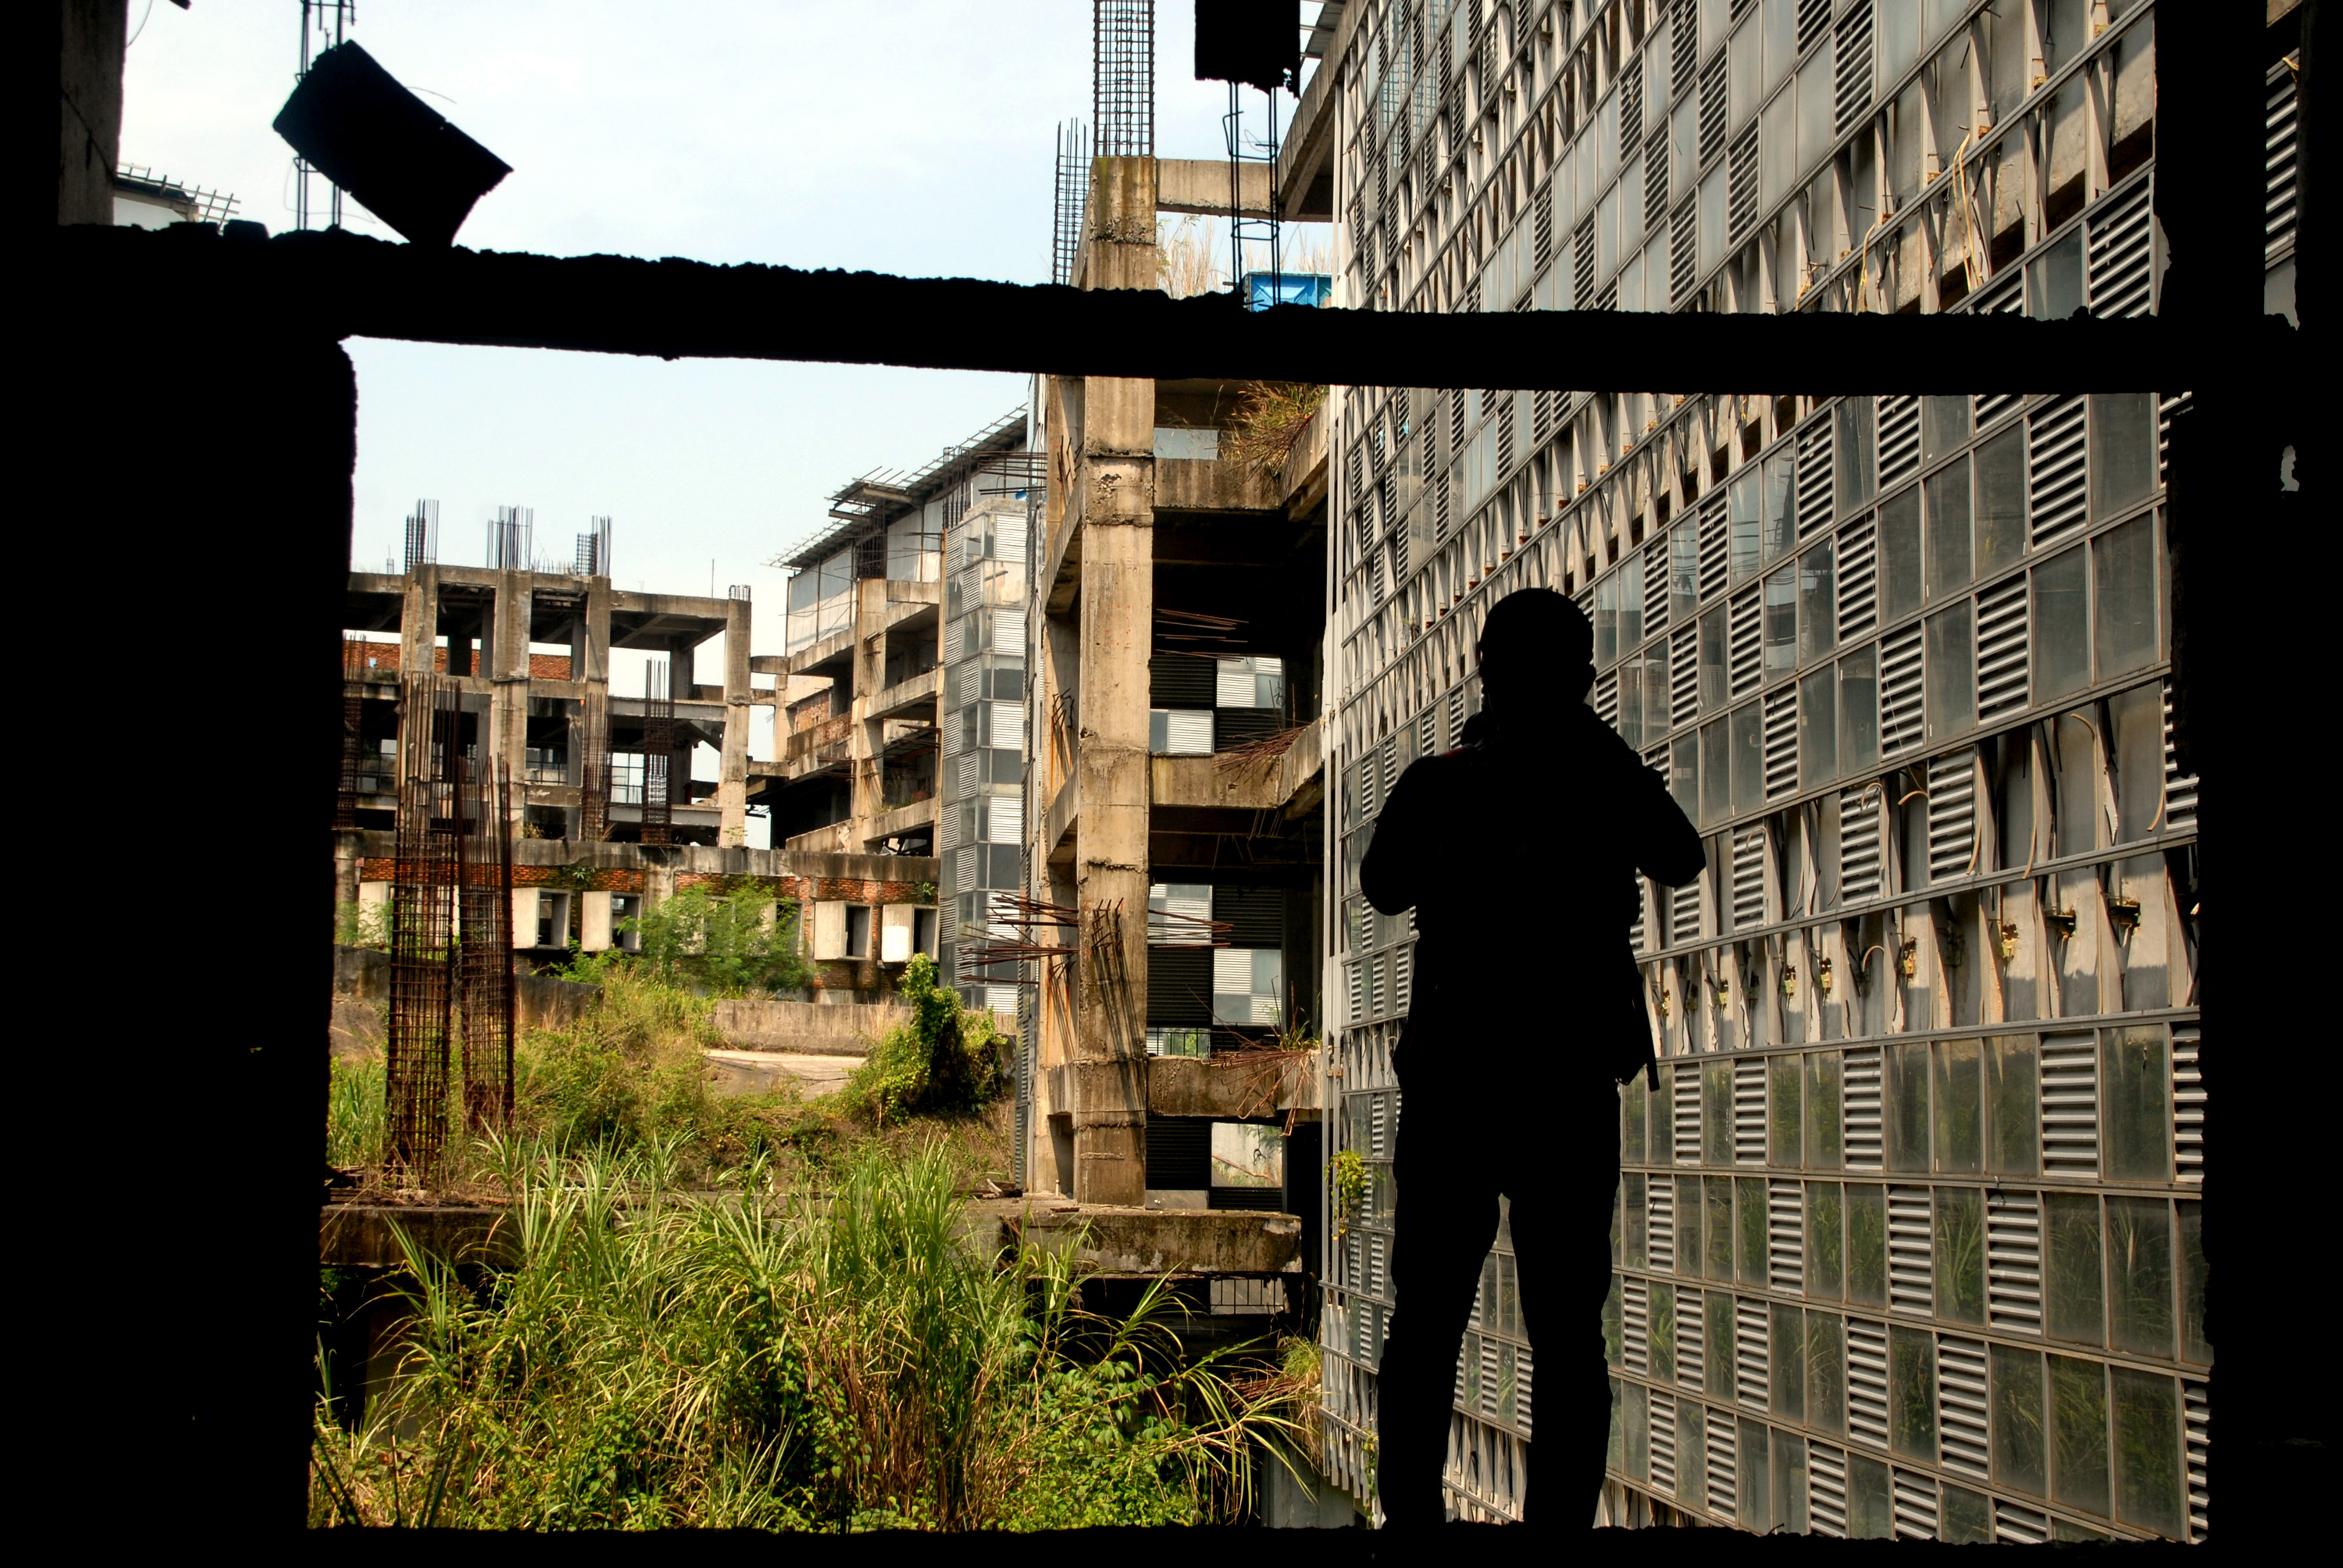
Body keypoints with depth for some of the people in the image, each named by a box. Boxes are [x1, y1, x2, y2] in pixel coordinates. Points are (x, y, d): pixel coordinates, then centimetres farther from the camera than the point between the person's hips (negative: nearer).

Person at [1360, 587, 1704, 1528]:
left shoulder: (1438, 784, -5)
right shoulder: (1610, 780, -3)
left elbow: (1382, 888, 14)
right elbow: (1679, 863, 18)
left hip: (1451, 1083, 0)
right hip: (1571, 1087, 0)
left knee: (1426, 1321, 10)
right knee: (1568, 1334, 5)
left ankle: (1412, 1515, 6)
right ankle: (1559, 1517, -2)